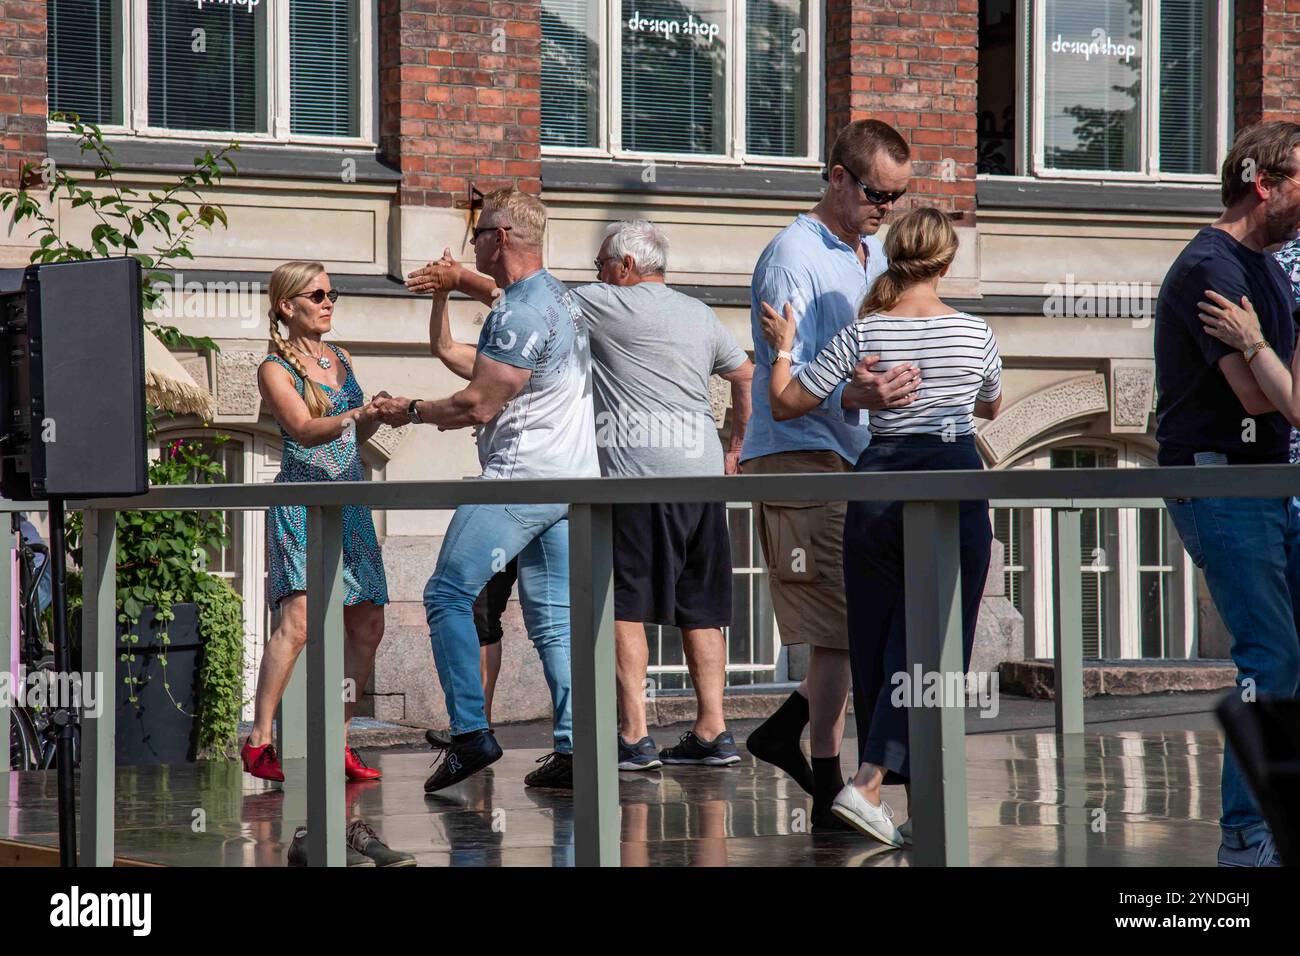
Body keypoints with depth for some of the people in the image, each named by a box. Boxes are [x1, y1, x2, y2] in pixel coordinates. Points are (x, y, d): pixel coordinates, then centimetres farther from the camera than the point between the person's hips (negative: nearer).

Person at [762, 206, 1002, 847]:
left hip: (880, 480, 1)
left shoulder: (863, 334, -4)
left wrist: (781, 347, 15)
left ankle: (913, 800, 14)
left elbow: (785, 403, -1)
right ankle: (870, 781, -14)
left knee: (878, 642, 11)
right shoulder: (975, 335, -1)